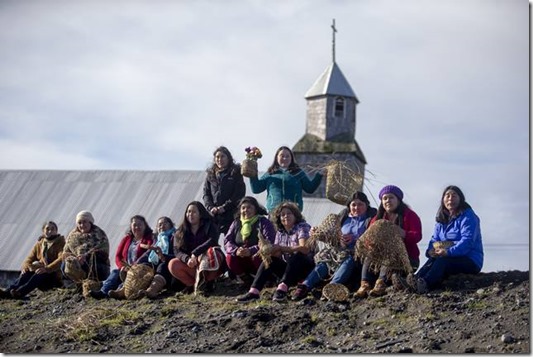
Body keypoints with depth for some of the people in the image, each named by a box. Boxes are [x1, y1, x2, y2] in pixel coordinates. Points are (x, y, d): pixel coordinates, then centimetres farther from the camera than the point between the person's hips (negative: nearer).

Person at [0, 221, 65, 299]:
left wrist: (47, 269, -32)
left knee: (39, 275, -35)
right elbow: (29, 258, 9)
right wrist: (26, 266, -16)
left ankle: (20, 292, -56)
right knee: (27, 273, -25)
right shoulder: (39, 244, 17)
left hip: (54, 276, -5)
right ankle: (8, 291, -45)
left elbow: (61, 259, -17)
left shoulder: (60, 243, 0)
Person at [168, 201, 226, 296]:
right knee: (173, 264, -23)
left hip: (210, 265, -3)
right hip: (191, 266, 3)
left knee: (211, 251, -35)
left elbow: (212, 241, -19)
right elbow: (177, 251, -4)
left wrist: (195, 253, -30)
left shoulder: (209, 226, 1)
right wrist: (187, 259, -27)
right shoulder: (181, 232, 8)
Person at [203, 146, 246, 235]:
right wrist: (210, 207, -6)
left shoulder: (236, 173, 6)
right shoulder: (211, 175, 18)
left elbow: (239, 194, -3)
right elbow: (206, 194, 13)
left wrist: (224, 207, -11)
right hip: (213, 216, 3)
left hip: (231, 215, -3)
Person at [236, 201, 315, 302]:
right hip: (288, 269, 6)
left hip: (306, 267, -6)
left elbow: (305, 249, -26)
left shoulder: (303, 227, -9)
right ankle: (254, 291, -24)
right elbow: (278, 255, 2)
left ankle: (282, 288, -44)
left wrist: (281, 248, -31)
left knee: (297, 255, -34)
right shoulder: (280, 232, 10)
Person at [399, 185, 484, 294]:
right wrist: (430, 251, -11)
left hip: (471, 261, -6)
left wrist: (448, 252, -33)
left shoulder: (468, 216, -7)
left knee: (442, 261, -34)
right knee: (433, 259, -26)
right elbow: (434, 239, 14)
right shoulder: (442, 218, 17)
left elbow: (467, 241, -20)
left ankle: (425, 284, -58)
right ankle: (416, 281, -51)